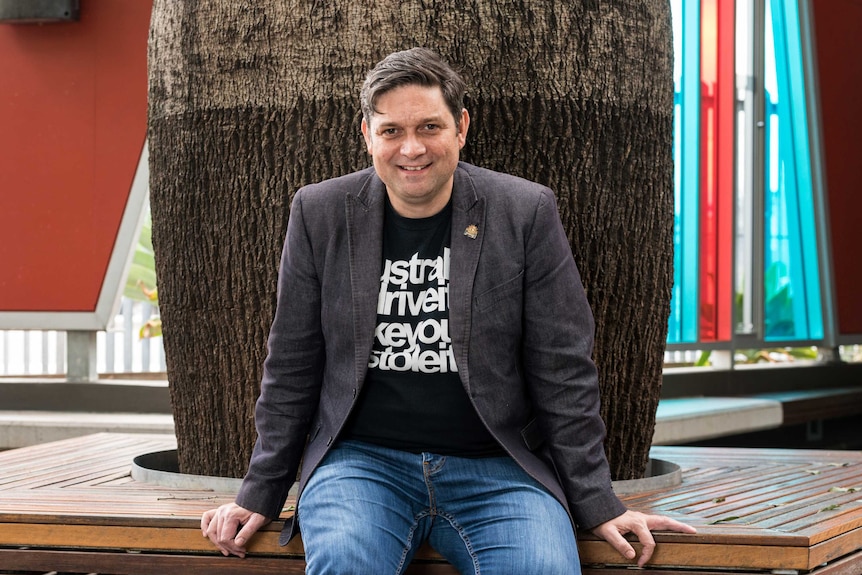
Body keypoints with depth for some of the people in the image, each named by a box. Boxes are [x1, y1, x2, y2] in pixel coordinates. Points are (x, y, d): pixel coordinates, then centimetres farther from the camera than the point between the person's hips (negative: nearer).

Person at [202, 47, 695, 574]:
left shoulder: (526, 213, 0)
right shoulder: (320, 214, 4)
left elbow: (562, 371, 3)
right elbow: (292, 368, 10)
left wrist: (598, 506, -1)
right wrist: (260, 495, 8)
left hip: (495, 470, 0)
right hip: (363, 461, 0)